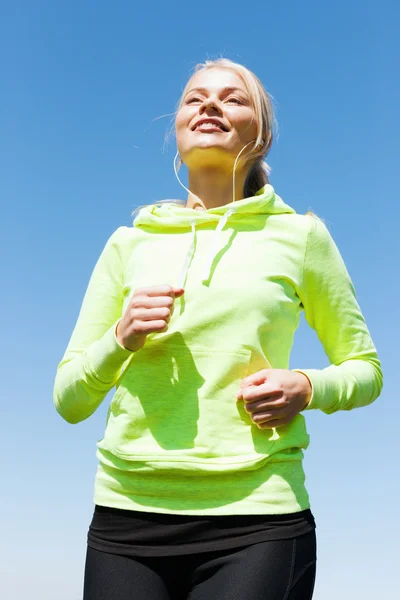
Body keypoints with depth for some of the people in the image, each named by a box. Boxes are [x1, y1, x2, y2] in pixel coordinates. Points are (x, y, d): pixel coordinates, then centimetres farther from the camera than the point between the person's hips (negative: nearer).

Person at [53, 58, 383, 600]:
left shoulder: (299, 235, 6)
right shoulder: (130, 243, 10)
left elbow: (365, 370, 14)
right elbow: (68, 399, 11)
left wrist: (306, 387, -8)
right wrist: (120, 339, -9)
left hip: (257, 519, -1)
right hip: (128, 517, 2)